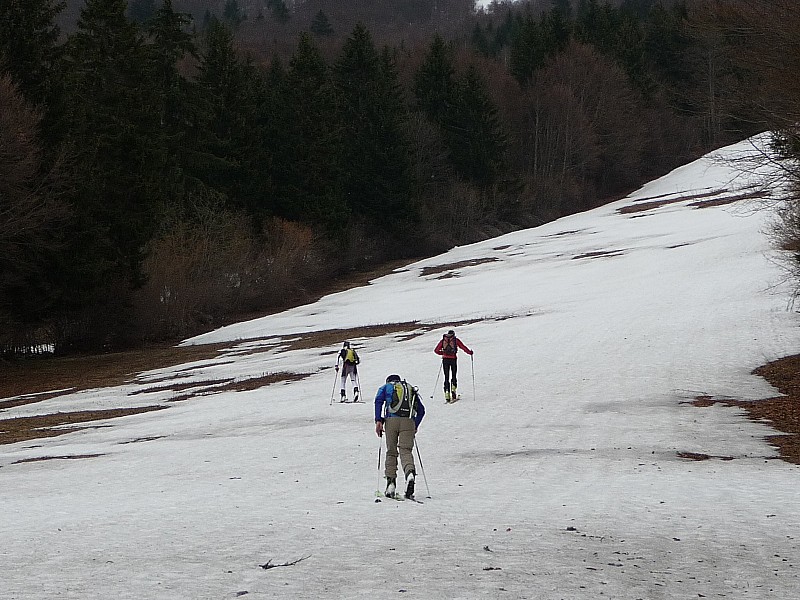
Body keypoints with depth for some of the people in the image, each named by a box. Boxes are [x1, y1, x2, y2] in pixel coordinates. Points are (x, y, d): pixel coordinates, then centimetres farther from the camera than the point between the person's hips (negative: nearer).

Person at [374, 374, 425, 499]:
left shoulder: (386, 387, 22)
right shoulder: (411, 389, 30)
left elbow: (379, 400, 2)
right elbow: (421, 410, 23)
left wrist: (378, 421, -3)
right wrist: (415, 427, 29)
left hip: (391, 420, -1)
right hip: (409, 422, 1)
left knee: (391, 451, 10)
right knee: (406, 451, -6)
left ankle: (391, 482, 0)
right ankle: (410, 473, -36)